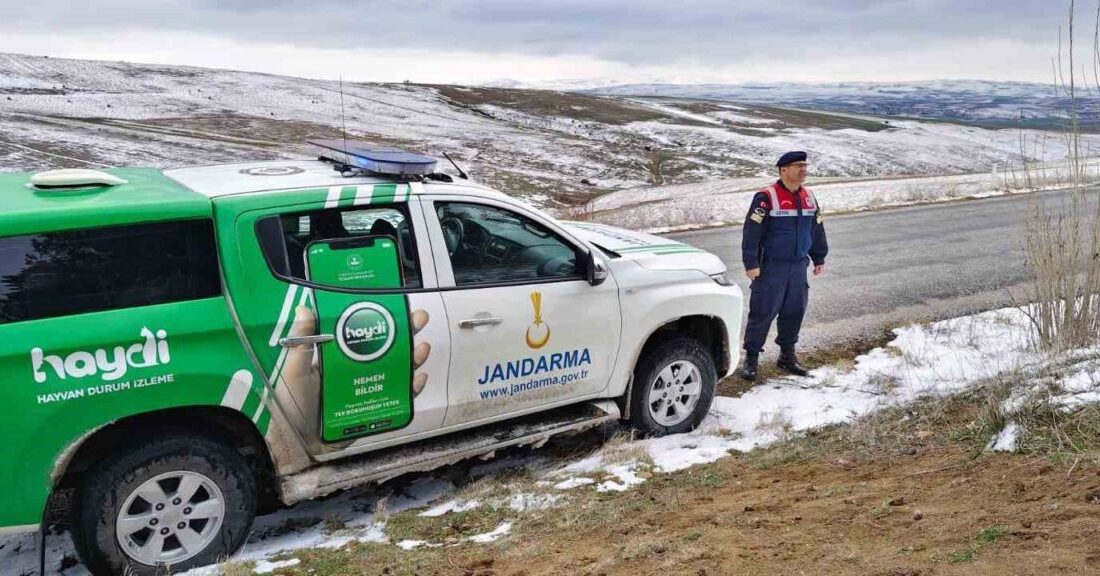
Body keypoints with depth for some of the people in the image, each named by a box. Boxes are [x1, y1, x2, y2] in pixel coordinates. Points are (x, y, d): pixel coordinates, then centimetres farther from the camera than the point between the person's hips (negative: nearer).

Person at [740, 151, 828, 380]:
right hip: (771, 267, -6)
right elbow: (751, 232, -14)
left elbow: (817, 230, 20)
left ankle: (787, 355, 25)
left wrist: (819, 258, 20)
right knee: (763, 312, -3)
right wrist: (751, 263, -17)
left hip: (799, 266, 6)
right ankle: (751, 359, 6)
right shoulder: (766, 198, -12)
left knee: (795, 311, 11)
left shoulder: (809, 197, 10)